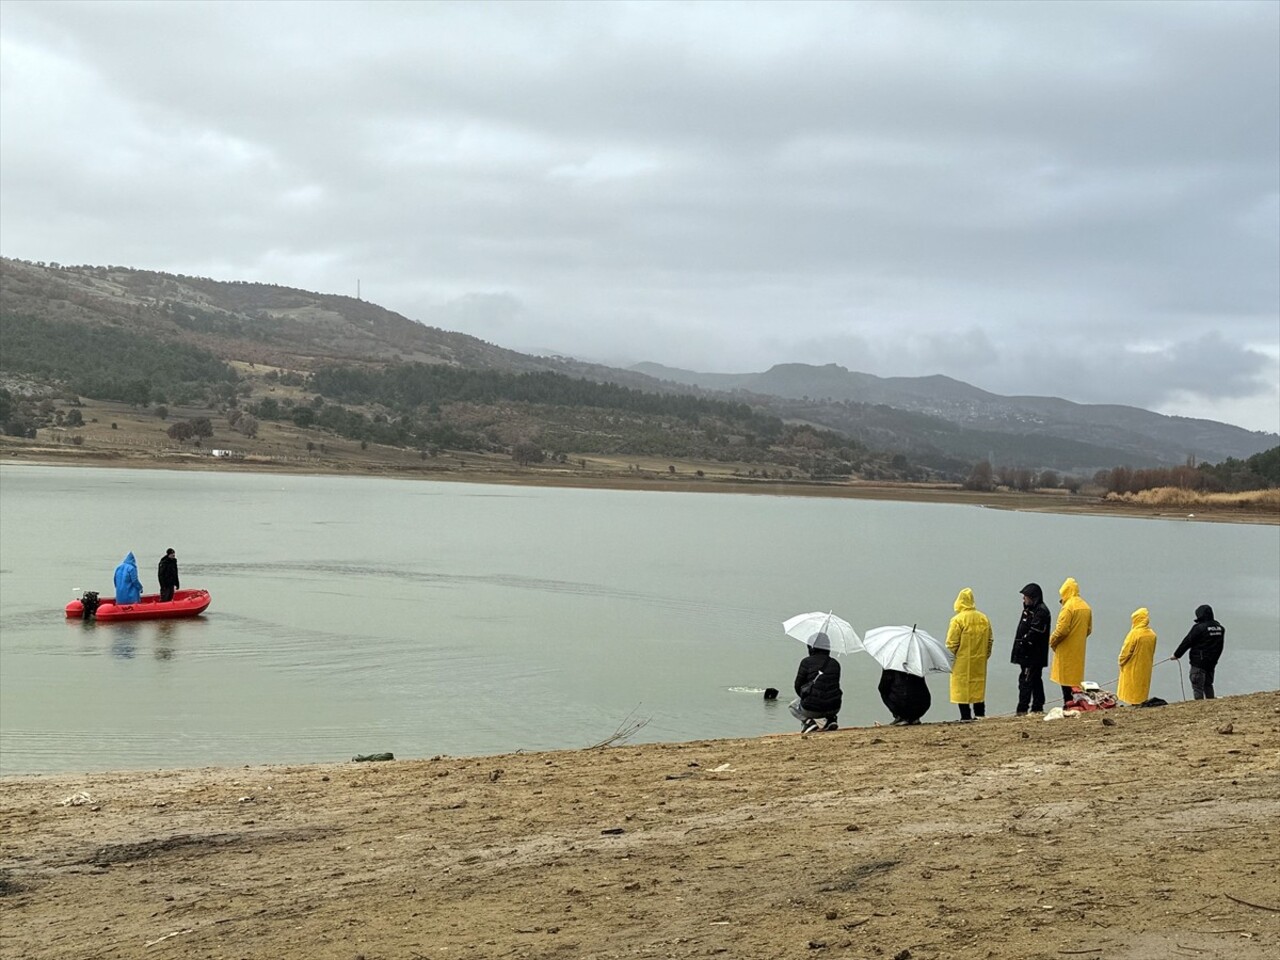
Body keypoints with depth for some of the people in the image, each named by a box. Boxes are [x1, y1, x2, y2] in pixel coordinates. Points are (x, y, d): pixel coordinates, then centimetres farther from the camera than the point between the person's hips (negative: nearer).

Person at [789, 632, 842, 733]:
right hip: (834, 708, 4)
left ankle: (809, 721, 0)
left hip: (812, 709, -4)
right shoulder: (835, 663, 7)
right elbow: (835, 685, 15)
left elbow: (798, 686, 0)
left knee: (793, 706, 29)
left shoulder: (807, 662, -6)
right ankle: (829, 719, 11)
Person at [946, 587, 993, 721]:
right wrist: (985, 656, 20)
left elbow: (951, 643, -12)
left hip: (962, 662, -6)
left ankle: (965, 716, -2)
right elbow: (989, 641, 12)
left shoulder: (958, 620, -13)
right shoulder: (984, 618, 6)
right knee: (978, 688, 15)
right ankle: (980, 714, 17)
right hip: (979, 662, 6)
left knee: (962, 689, 0)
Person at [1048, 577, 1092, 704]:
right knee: (1076, 678, 14)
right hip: (1079, 650, 8)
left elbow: (1061, 630, -20)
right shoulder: (1086, 607, 10)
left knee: (1066, 680, -3)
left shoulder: (1068, 607, -16)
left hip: (1066, 650, -8)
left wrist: (1052, 641, -5)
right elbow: (1089, 629, 15)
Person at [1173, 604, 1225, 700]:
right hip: (1212, 663, 7)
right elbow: (1220, 647, 14)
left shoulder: (1199, 627, -17)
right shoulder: (1219, 628, 6)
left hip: (1198, 661, -7)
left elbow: (1187, 642, -11)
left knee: (1197, 686, -3)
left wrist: (1177, 654, -1)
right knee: (1208, 685, 19)